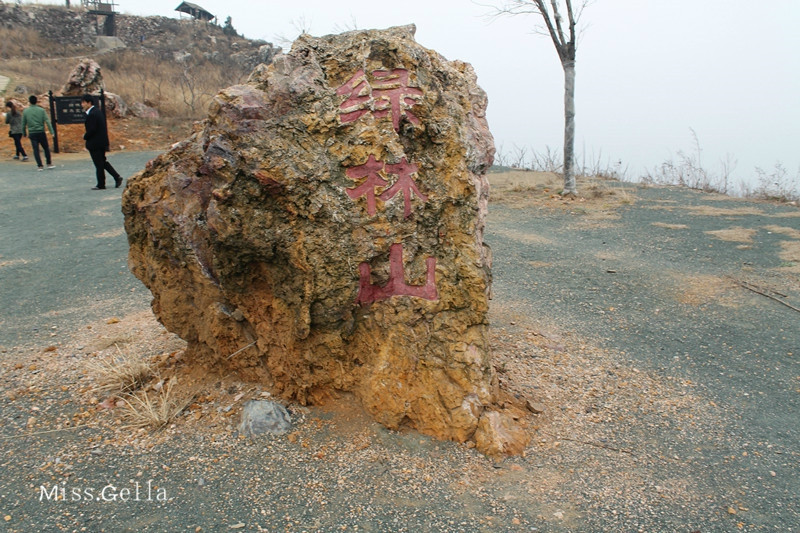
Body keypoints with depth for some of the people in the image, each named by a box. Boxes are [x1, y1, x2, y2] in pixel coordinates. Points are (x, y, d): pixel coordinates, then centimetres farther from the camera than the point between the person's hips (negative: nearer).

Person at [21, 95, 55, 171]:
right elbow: (47, 121, -9)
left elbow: (23, 124, 7)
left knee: (36, 150, 3)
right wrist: (52, 132, -9)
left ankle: (40, 166, -1)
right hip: (41, 132, -1)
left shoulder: (25, 111, 2)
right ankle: (49, 164, 11)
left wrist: (24, 133, 18)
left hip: (32, 133, 1)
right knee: (46, 148, 11)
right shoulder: (41, 110, -3)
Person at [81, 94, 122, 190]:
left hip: (95, 143, -9)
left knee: (99, 165, -1)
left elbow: (92, 129, -23)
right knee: (103, 161, 18)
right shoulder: (98, 111, 11)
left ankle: (101, 185, 7)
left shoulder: (91, 114, -19)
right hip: (102, 142, 9)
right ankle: (117, 177, 13)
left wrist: (85, 137, -5)